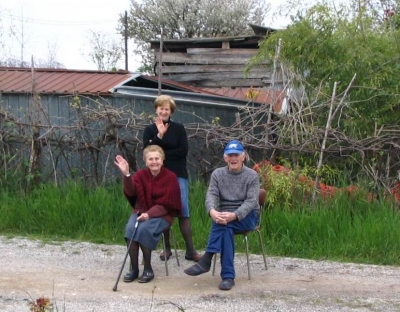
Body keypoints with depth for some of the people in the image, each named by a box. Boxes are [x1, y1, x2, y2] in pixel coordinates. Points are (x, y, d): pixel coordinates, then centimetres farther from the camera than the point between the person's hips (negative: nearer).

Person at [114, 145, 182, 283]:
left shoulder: (170, 177, -7)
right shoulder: (140, 174, 1)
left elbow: (168, 204, -10)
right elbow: (131, 192, -17)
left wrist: (150, 214, -23)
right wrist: (126, 174, -33)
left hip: (162, 215, -3)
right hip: (141, 211, 3)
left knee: (144, 229, -32)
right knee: (131, 228, -28)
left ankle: (148, 269, -16)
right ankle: (133, 269, -17)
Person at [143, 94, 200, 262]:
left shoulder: (178, 128, 4)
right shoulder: (150, 130, 5)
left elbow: (184, 150, -7)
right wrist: (159, 135, -18)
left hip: (178, 175, -1)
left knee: (183, 211, -4)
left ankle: (190, 250, -3)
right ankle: (167, 248, 16)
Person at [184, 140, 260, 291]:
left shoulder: (252, 175, -2)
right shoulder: (217, 174, 7)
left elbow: (251, 201, -14)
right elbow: (211, 195, -8)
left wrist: (234, 215, -34)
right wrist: (212, 211, -33)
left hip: (247, 216, -2)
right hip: (225, 216, 2)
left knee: (225, 224, -35)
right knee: (226, 229, -35)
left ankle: (206, 260, -37)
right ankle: (228, 276, -38)